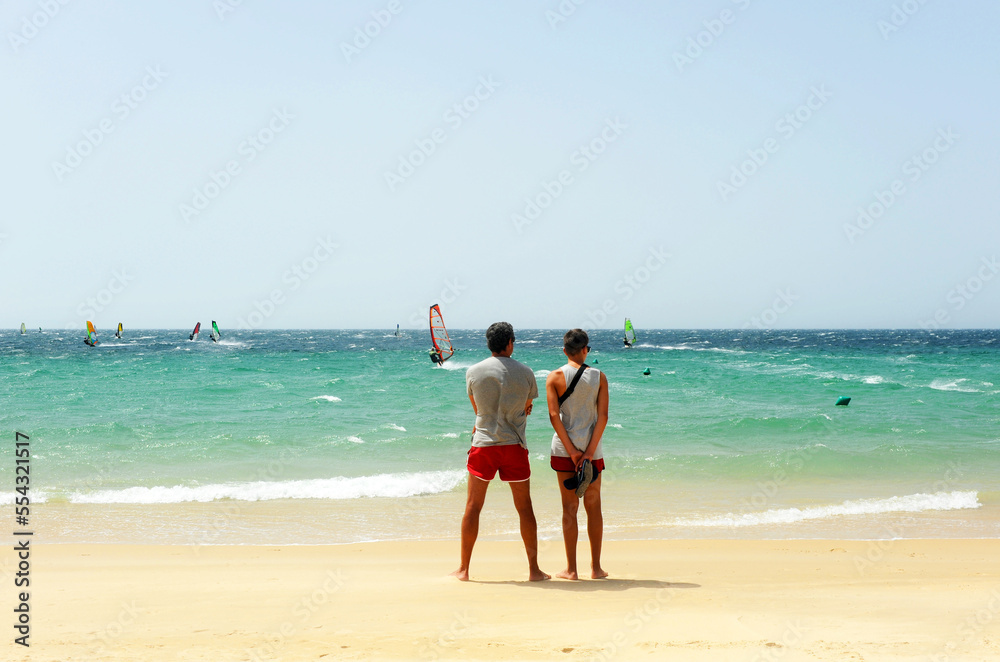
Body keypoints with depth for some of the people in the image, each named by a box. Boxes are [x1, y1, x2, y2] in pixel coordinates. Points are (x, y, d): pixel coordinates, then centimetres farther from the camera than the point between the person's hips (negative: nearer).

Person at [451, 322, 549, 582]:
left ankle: (463, 568, 10)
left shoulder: (473, 372, -1)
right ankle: (534, 568, 11)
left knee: (473, 506, 7)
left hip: (484, 444, 0)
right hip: (514, 444, 0)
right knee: (524, 507, 8)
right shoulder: (525, 373, 0)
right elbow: (526, 409, 11)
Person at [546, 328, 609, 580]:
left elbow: (554, 415, -11)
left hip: (564, 448, -1)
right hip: (592, 447, 1)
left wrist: (571, 450, -9)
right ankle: (596, 567, 12)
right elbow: (603, 416, -7)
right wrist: (590, 450, -8)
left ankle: (571, 568, 4)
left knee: (569, 507, 3)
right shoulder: (599, 377, 0)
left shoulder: (554, 377, -4)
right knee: (593, 506, 9)